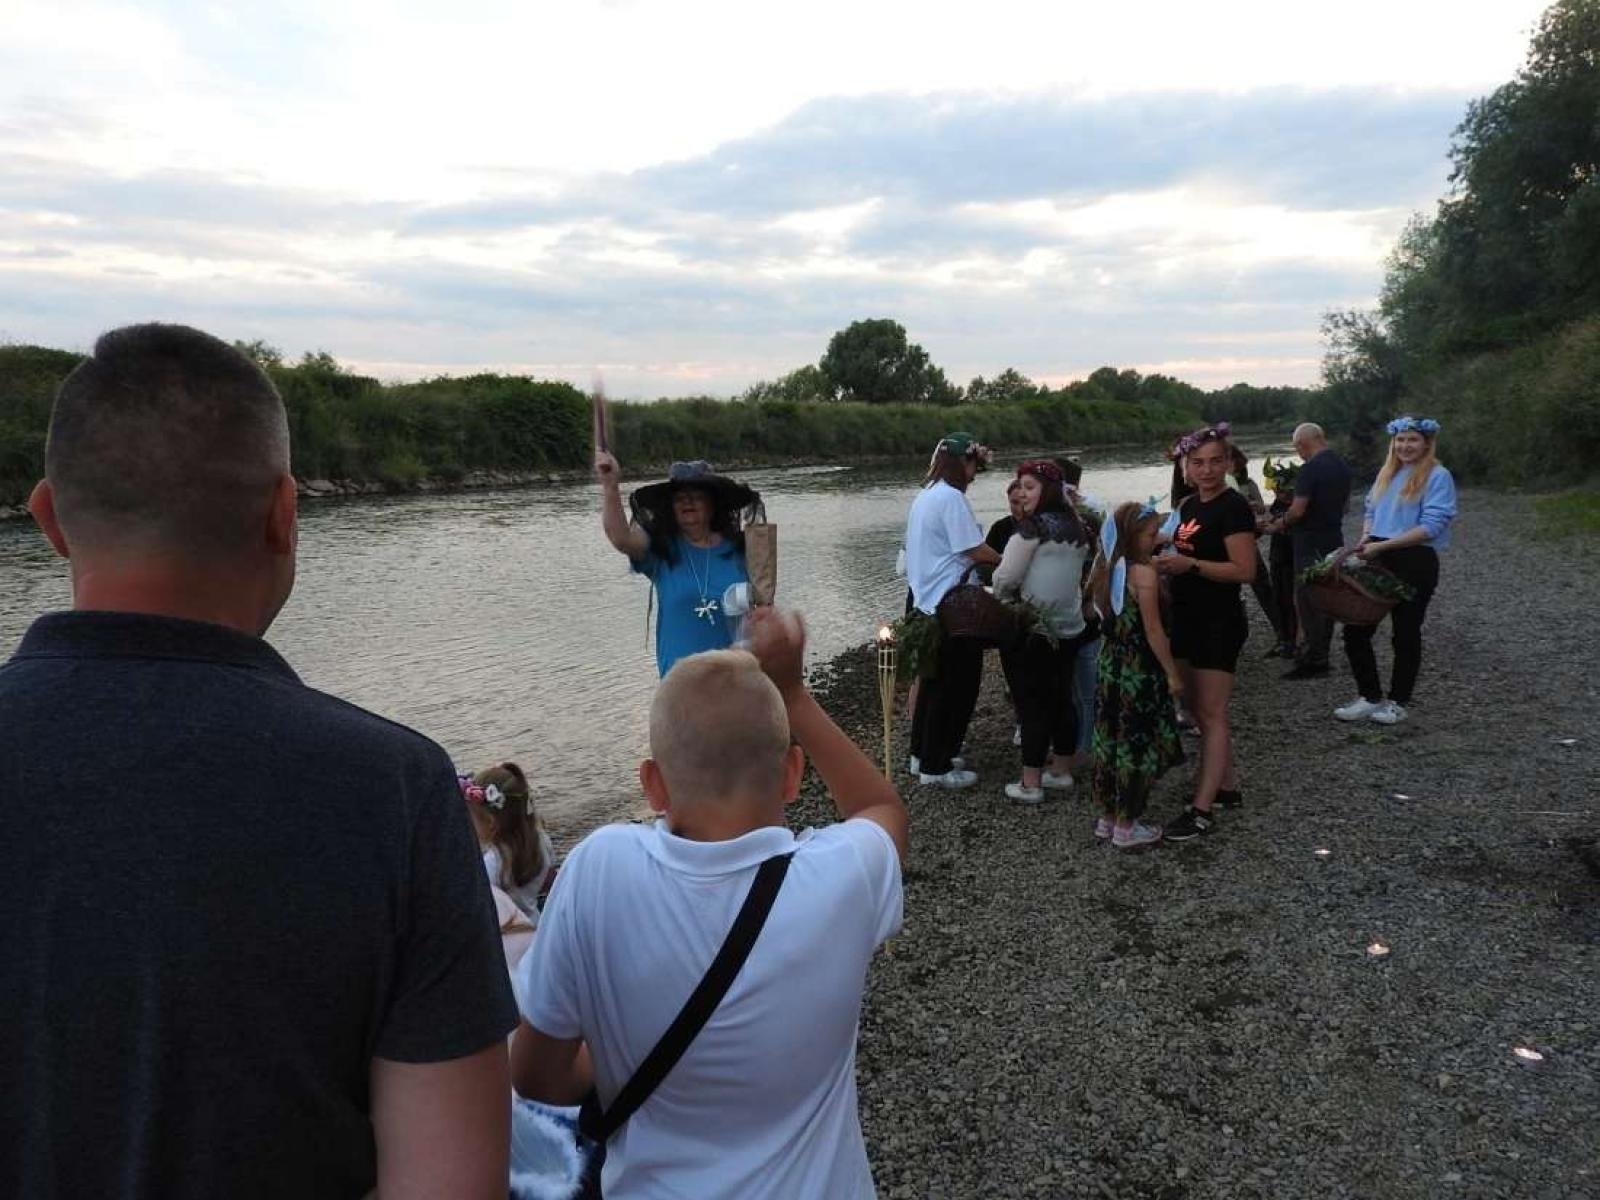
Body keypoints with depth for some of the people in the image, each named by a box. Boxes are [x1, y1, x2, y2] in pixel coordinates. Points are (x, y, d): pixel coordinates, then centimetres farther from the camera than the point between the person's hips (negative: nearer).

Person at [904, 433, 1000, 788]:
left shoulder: (926, 494, 12)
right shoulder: (951, 497, -18)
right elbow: (976, 551, -17)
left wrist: (992, 559, 12)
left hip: (927, 600, 10)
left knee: (934, 681, 18)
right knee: (956, 686, 0)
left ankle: (923, 755, 28)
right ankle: (936, 767, 8)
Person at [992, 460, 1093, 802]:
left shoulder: (1033, 525, -14)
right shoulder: (1075, 526, 8)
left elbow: (1006, 576, -15)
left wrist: (1002, 595, 5)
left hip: (1031, 628, -7)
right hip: (1069, 627, 7)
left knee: (1031, 702, -2)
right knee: (1062, 698, 14)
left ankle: (1030, 784, 3)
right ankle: (1062, 770, 25)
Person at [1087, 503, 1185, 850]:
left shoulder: (1105, 570, 4)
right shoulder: (1143, 573, -18)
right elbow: (1153, 631, -16)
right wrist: (1173, 673, -9)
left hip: (1110, 665, 8)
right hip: (1139, 671, -8)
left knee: (1110, 740, 15)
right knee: (1138, 744, 4)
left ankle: (1105, 817, 26)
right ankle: (1126, 827, 12)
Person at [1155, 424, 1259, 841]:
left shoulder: (1233, 507, -14)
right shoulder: (1190, 506, 11)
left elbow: (1245, 570, -21)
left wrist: (1190, 565, -27)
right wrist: (1169, 563, 7)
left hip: (1219, 624, -9)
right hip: (1188, 619, 9)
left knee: (1211, 715, -5)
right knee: (1198, 710, 16)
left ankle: (1201, 811, -2)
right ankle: (1228, 787, 29)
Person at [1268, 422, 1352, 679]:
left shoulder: (1310, 468, -18)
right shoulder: (1342, 465, 10)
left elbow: (1298, 510, -20)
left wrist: (1276, 526, -4)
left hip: (1311, 542, -9)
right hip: (1334, 538, 9)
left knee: (1307, 602, -3)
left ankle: (1312, 661, -1)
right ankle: (1321, 656, 21)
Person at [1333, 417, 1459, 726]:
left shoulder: (1437, 476, -9)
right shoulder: (1386, 473, 13)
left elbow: (1431, 527, -17)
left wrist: (1382, 545, -20)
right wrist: (1366, 537, -2)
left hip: (1414, 562, -6)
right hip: (1377, 559, 6)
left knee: (1406, 632, 7)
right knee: (1356, 629, 3)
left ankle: (1397, 702, 20)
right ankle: (1370, 697, 17)